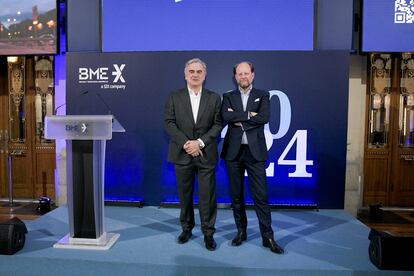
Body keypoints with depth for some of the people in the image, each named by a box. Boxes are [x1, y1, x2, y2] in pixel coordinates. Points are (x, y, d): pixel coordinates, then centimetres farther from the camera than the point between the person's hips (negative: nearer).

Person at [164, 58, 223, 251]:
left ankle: (208, 233, 17)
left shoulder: (214, 98, 5)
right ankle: (186, 228, 29)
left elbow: (218, 125, -1)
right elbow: (169, 123, -1)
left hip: (206, 154, -1)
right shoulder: (174, 97, 5)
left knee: (207, 195, 3)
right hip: (182, 154, 1)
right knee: (185, 194, 12)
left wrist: (200, 142, -13)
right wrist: (185, 143, -13)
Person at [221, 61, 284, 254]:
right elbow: (226, 116, -11)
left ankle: (268, 237, 11)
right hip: (234, 151, 2)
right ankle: (241, 231, 27)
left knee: (261, 196, 0)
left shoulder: (262, 96, 6)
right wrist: (248, 115, -13)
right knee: (236, 195, 11)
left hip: (255, 151, -2)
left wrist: (239, 120, -10)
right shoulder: (228, 97, 9)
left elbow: (264, 118, -12)